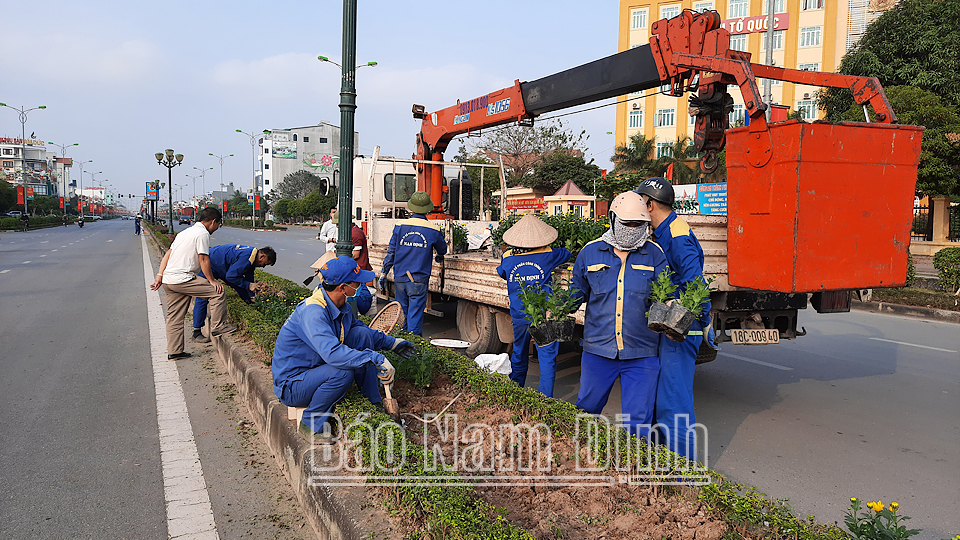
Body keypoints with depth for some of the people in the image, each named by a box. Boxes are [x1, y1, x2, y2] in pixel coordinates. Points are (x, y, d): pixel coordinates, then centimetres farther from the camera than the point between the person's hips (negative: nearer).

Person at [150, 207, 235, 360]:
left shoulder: (186, 231, 22)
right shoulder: (203, 233, -7)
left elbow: (168, 254, 19)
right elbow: (203, 259, -11)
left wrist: (159, 275, 16)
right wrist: (211, 281, -4)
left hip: (168, 279, 10)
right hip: (182, 279, -10)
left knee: (175, 317, 13)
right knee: (217, 291, -4)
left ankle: (174, 351, 18)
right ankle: (218, 326, 1)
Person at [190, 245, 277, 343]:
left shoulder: (252, 257, 1)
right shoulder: (246, 258, -31)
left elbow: (249, 279, 14)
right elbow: (230, 276, -27)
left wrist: (252, 296, 15)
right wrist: (248, 285, -21)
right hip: (208, 265, -10)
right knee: (202, 298, -10)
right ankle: (196, 333, -6)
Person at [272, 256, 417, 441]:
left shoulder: (340, 305, -1)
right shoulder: (312, 312, -30)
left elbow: (361, 328, 20)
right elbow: (332, 352, -44)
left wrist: (392, 343, 14)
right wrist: (377, 359, -44)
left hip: (318, 368, 9)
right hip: (291, 386, -9)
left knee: (361, 334, -3)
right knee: (343, 372, -34)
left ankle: (374, 403, 3)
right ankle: (311, 423, -11)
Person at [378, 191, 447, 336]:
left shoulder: (400, 226, -1)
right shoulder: (433, 229, -3)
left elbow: (391, 252, 2)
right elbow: (442, 250, 14)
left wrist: (383, 273, 10)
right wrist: (439, 257, 38)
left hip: (400, 279, 2)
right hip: (419, 281, -2)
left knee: (403, 316, 16)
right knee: (415, 317, 1)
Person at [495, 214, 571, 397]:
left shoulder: (508, 258, -2)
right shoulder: (548, 255, -8)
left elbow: (501, 273, 20)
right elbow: (567, 254, 13)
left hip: (519, 316, 4)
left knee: (519, 355, 20)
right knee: (547, 358, 3)